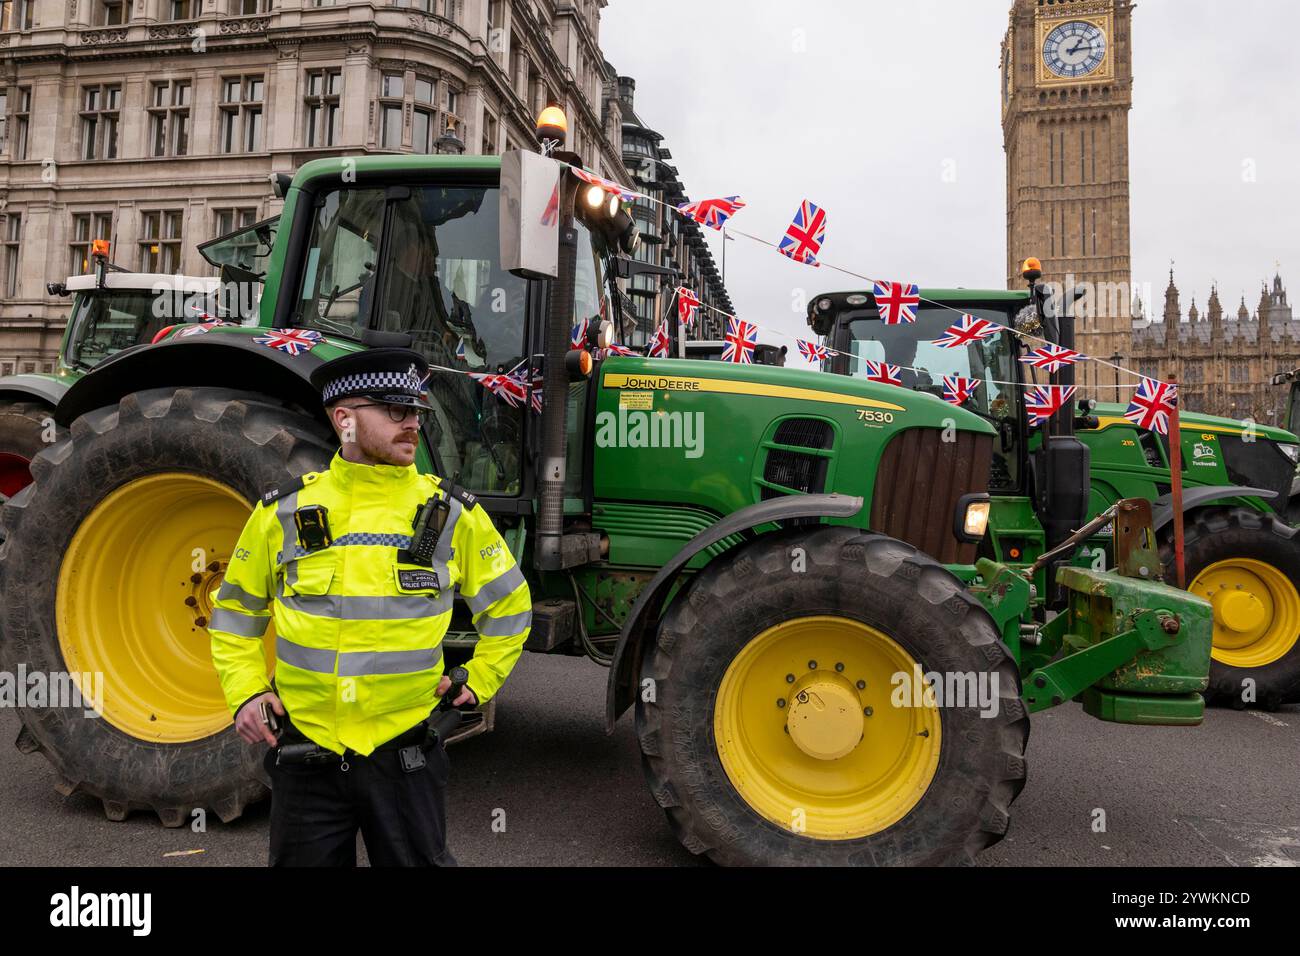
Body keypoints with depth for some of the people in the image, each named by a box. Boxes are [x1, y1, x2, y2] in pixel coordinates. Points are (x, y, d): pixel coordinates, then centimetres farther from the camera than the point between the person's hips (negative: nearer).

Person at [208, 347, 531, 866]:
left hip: (404, 755, 0)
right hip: (306, 755, 1)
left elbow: (509, 605, 10)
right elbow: (235, 609, 11)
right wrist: (245, 691, 0)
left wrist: (479, 681, 4)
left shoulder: (453, 514, -4)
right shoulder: (284, 512, -3)